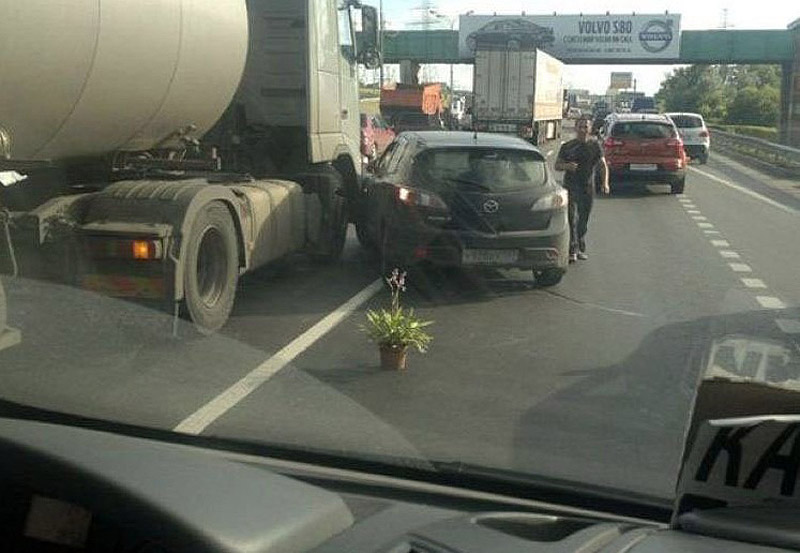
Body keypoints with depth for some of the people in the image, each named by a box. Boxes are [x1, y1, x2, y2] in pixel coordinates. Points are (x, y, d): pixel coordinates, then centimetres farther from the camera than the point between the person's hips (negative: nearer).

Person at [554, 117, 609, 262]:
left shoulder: (594, 145, 7)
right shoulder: (567, 146, 4)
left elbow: (603, 166, 6)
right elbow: (557, 165, 6)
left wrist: (605, 182, -10)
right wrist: (567, 166, -17)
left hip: (588, 188, 2)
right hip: (571, 186, -2)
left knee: (583, 221, 9)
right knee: (572, 219, -13)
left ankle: (581, 249, 22)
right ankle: (572, 251, -15)